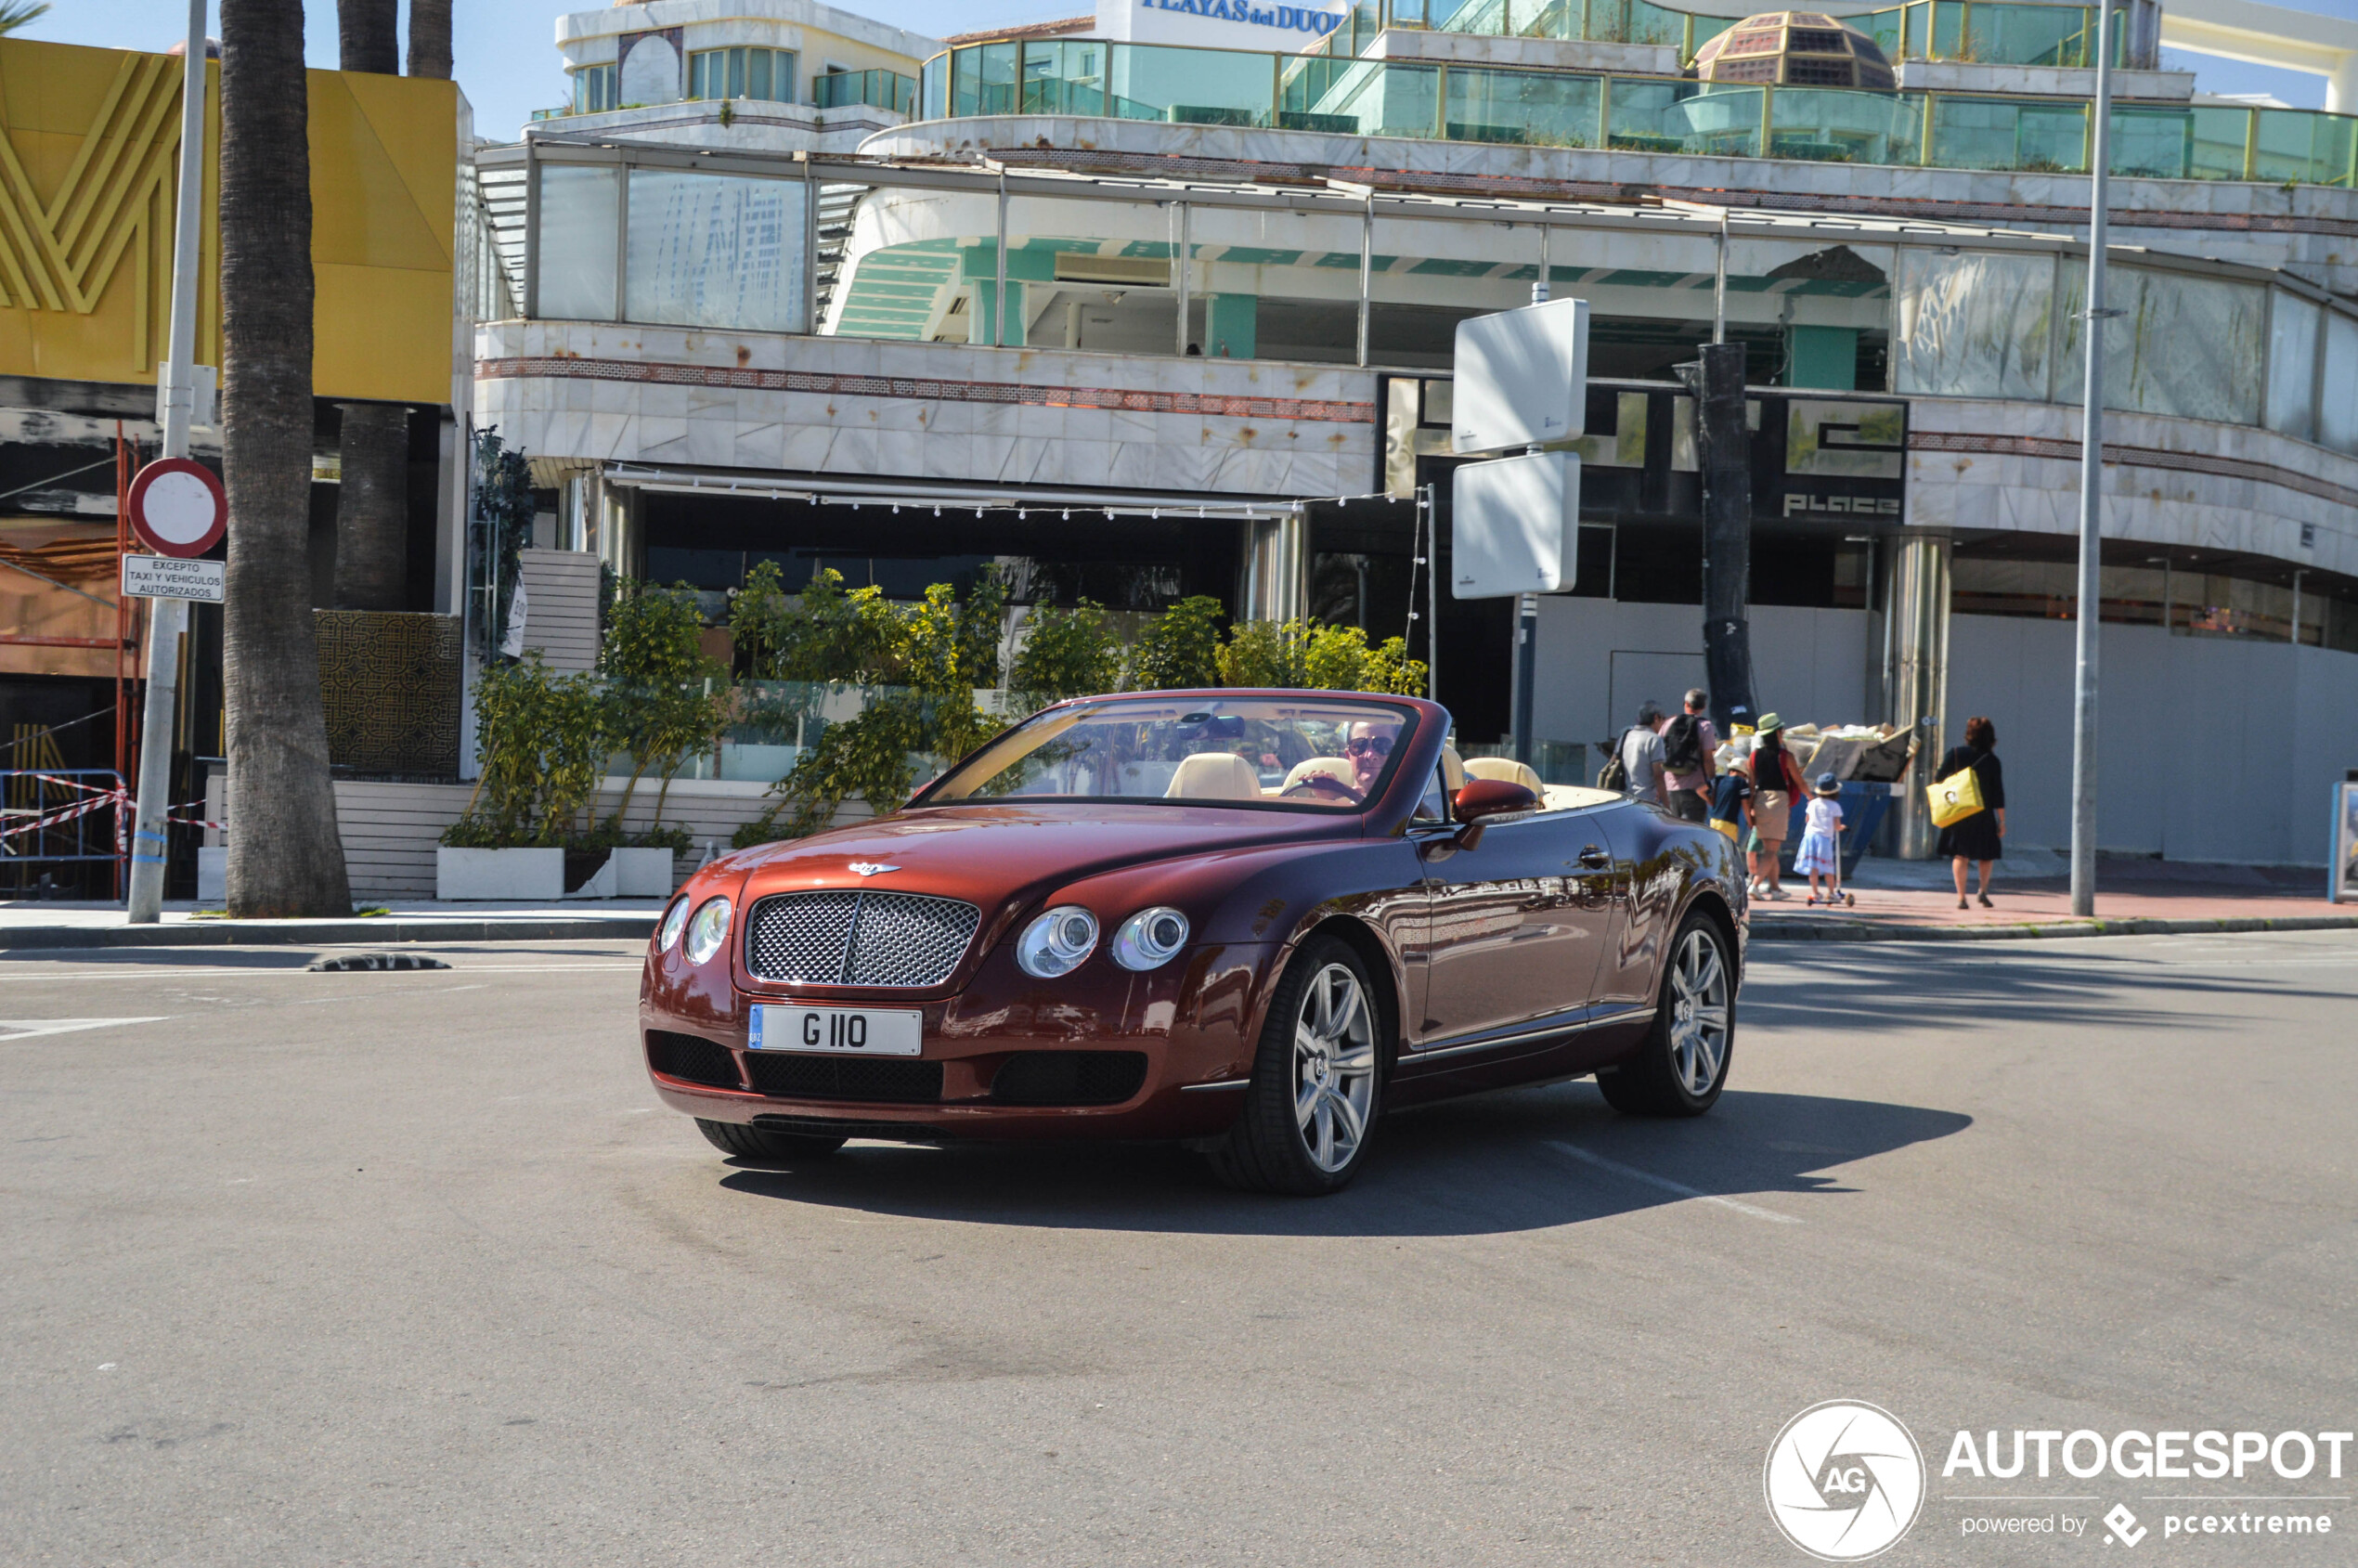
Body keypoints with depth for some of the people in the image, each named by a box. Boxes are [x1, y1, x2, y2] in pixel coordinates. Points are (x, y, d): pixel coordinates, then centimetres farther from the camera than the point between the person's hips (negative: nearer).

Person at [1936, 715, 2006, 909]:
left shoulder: (1955, 754, -3)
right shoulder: (1992, 761, -2)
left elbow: (1939, 779, -3)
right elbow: (1998, 794, -3)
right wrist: (2002, 821, 3)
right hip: (1983, 815, 0)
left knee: (1959, 855, 4)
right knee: (1986, 855, 16)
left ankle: (1961, 897, -5)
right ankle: (1983, 890, 2)